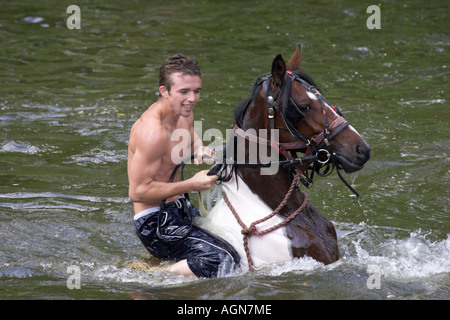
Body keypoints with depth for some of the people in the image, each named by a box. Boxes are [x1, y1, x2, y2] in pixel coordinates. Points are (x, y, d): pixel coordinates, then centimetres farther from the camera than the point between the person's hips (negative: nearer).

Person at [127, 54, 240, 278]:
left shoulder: (184, 113, 3)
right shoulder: (153, 131, -26)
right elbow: (138, 192, -25)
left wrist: (199, 148, 3)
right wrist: (192, 185, -23)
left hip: (178, 209, 10)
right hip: (155, 222, -10)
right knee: (223, 259, -23)